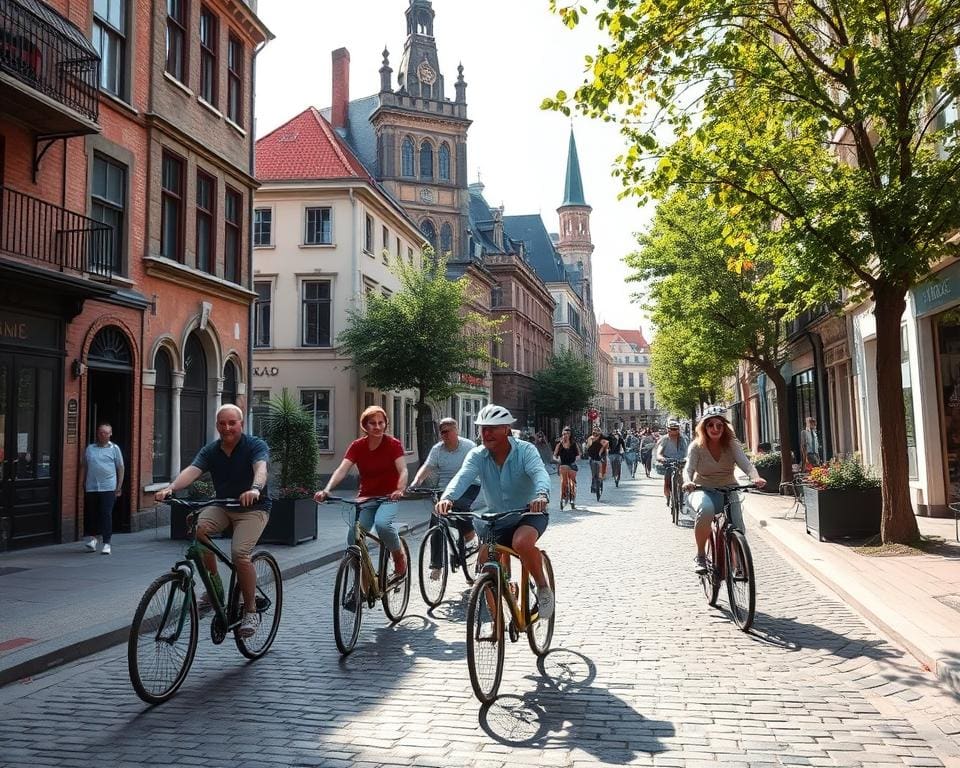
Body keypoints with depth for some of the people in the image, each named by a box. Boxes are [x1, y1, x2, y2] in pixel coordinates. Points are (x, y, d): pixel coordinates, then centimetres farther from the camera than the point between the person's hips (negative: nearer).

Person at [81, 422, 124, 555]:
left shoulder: (114, 448, 5)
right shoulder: (90, 448, 11)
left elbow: (120, 468, 6)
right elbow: (83, 467, 16)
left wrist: (119, 487, 2)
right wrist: (82, 483, 10)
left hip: (108, 488, -3)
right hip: (91, 487, 3)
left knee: (106, 515, -5)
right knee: (93, 514, 11)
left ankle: (106, 543, 0)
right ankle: (94, 537, 32)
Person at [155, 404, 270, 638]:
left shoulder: (255, 445, -13)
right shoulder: (211, 450, 0)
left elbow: (261, 468, -33)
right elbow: (192, 470, -17)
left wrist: (255, 489, -55)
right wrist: (170, 488, -37)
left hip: (253, 507, -4)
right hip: (222, 505, 5)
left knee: (239, 553, -25)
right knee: (198, 528, -26)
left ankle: (251, 611, -6)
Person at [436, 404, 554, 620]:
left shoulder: (525, 450, -17)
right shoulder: (477, 456, -10)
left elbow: (539, 473, -36)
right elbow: (462, 477, -28)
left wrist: (541, 495, -60)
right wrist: (447, 497, -51)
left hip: (530, 514, -4)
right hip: (497, 520, 4)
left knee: (522, 543, -34)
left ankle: (543, 588, -8)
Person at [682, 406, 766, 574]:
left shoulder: (732, 444, -5)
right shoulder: (697, 446, -8)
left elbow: (745, 463, -19)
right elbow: (688, 468, -20)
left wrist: (756, 477, -42)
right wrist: (687, 481, -44)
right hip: (703, 491, -2)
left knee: (737, 527, -19)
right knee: (706, 509, -36)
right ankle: (700, 556, -18)